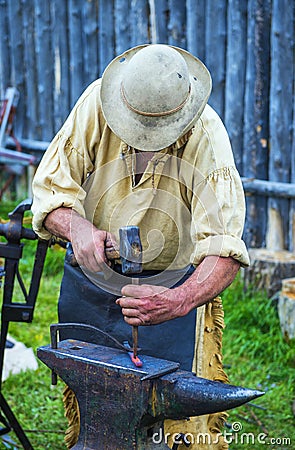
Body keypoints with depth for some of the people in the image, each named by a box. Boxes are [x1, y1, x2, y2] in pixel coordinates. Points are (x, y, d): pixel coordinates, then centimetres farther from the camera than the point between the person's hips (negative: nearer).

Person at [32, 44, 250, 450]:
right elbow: (50, 188, -14)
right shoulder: (97, 103, -17)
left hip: (174, 283, -2)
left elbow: (224, 249, -31)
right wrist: (78, 228, -36)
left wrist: (179, 301, -49)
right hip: (91, 275, 3)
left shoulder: (207, 136, -24)